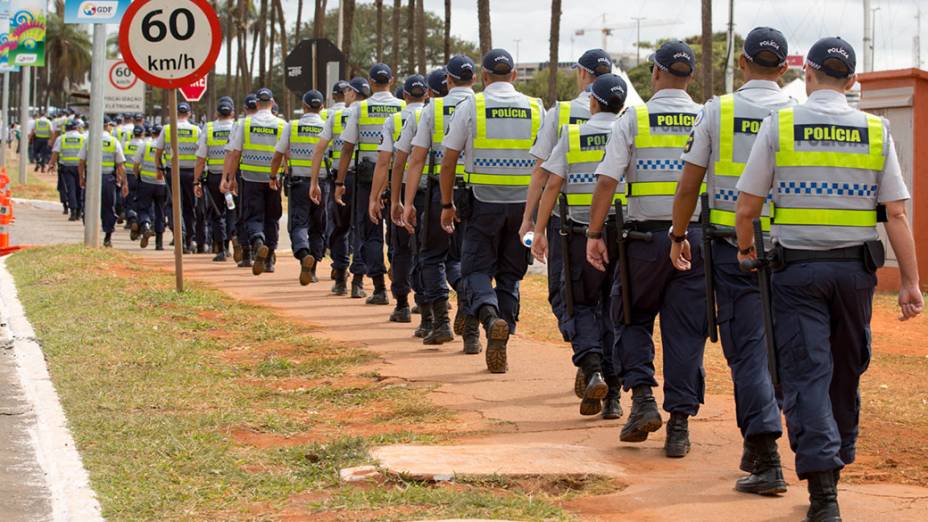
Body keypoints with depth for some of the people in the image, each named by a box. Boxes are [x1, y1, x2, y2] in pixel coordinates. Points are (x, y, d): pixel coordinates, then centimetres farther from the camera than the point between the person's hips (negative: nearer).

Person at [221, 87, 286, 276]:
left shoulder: (244, 124, -1)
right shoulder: (282, 125, -1)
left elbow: (234, 154, -2)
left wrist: (230, 178, 4)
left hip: (251, 178, -1)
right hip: (274, 180, 1)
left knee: (253, 217, 2)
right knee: (271, 218, 13)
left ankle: (258, 242, -28)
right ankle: (269, 260, 17)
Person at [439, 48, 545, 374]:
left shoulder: (470, 107, -3)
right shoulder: (535, 109, 3)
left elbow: (448, 162, -2)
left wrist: (447, 204, 9)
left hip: (484, 202, -2)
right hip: (523, 203, 2)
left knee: (477, 269, 6)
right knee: (510, 276, 13)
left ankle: (490, 315, -24)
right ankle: (499, 347, 11)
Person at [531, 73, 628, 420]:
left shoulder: (571, 136, 0)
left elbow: (552, 185, -4)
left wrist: (540, 230, 1)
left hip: (582, 233, -1)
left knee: (581, 305, 12)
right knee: (615, 311, 9)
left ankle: (592, 369, -13)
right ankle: (613, 395, 9)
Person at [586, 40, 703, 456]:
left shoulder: (633, 119, -3)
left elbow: (607, 179, -8)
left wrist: (594, 234, -4)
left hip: (646, 236, -2)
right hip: (696, 236, 2)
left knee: (632, 319, 16)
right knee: (685, 331, 5)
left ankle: (642, 399, -1)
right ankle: (679, 425, 4)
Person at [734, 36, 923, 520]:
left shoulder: (779, 125, -4)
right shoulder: (876, 131, 0)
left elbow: (747, 207, -2)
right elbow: (896, 214, -3)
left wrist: (746, 248, 17)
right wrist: (910, 282, 0)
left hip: (797, 267, -2)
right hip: (854, 267, 2)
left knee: (806, 375, -3)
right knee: (846, 372, 18)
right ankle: (837, 458, 32)